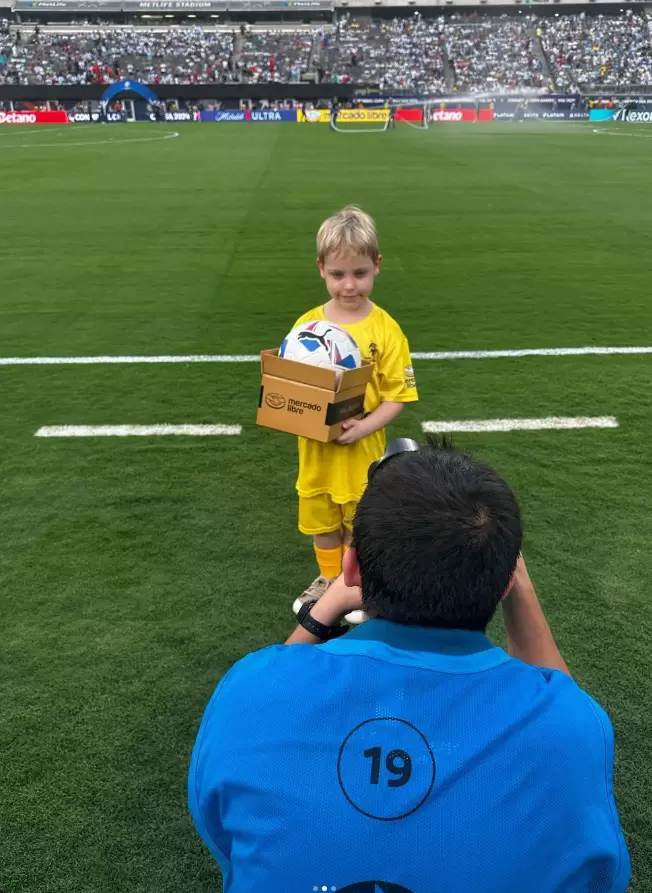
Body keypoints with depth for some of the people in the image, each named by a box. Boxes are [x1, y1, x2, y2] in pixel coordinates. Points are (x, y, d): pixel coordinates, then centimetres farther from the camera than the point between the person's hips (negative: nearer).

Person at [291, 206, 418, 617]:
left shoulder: (384, 329, -14)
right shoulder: (306, 325, -6)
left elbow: (398, 394, -12)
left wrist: (363, 427, -24)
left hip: (362, 451, -3)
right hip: (316, 449, 3)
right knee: (321, 520, 20)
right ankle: (330, 579, 45)